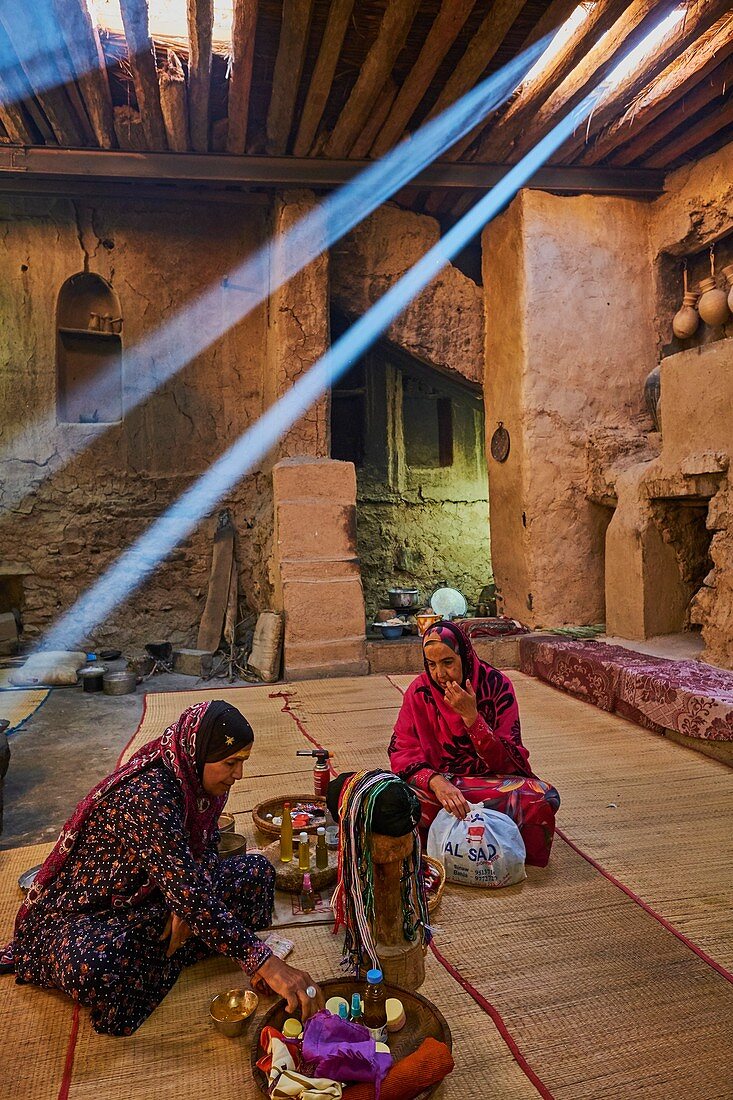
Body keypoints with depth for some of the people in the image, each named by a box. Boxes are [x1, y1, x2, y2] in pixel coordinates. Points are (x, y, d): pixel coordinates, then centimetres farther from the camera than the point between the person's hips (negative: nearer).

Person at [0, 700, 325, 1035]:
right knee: (94, 971, -40)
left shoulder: (201, 780, -10)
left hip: (156, 892, 7)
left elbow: (207, 847, 5)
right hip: (87, 910, -7)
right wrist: (265, 963, -42)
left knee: (258, 871, -6)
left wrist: (188, 908, -15)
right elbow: (188, 892, -41)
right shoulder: (149, 794, -36)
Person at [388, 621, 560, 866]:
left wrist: (471, 716, -26)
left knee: (544, 797, -30)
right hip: (439, 780, 1)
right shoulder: (420, 691, -7)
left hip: (493, 780, 0)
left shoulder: (496, 685, -10)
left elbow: (507, 761, -13)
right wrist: (436, 782, -31)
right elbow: (402, 751, -12)